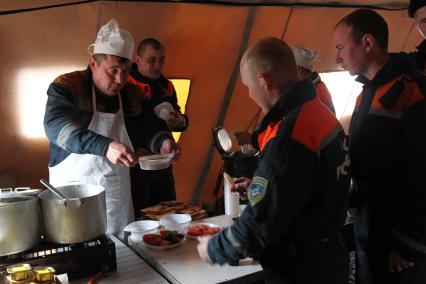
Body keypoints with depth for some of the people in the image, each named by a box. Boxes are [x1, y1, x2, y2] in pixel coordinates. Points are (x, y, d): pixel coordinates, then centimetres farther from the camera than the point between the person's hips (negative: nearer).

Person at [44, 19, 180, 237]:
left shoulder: (132, 94, 4)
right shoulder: (66, 87, -12)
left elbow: (150, 128, 10)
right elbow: (56, 126, -28)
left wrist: (163, 141, -15)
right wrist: (105, 146, -43)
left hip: (118, 197, 5)